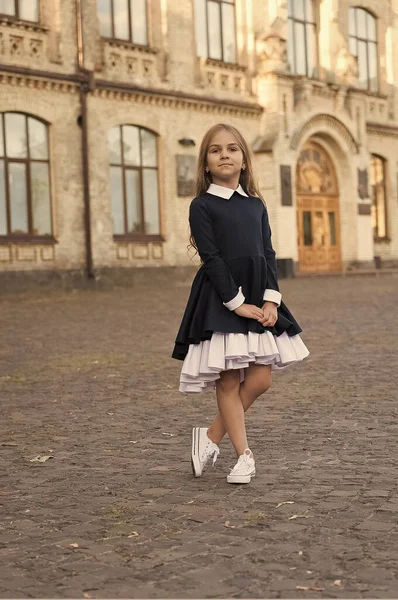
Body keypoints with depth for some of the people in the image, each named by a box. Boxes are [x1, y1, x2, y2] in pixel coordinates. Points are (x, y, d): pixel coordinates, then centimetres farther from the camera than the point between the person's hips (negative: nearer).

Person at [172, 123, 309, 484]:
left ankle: (211, 437, 17)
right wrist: (236, 302, -15)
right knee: (229, 382, -2)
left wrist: (271, 299, -6)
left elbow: (269, 255, 8)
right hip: (219, 299, -5)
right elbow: (211, 258, -9)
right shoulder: (202, 206, -1)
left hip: (257, 297, 5)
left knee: (260, 380, 0)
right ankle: (244, 455, 9)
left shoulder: (256, 206, 14)